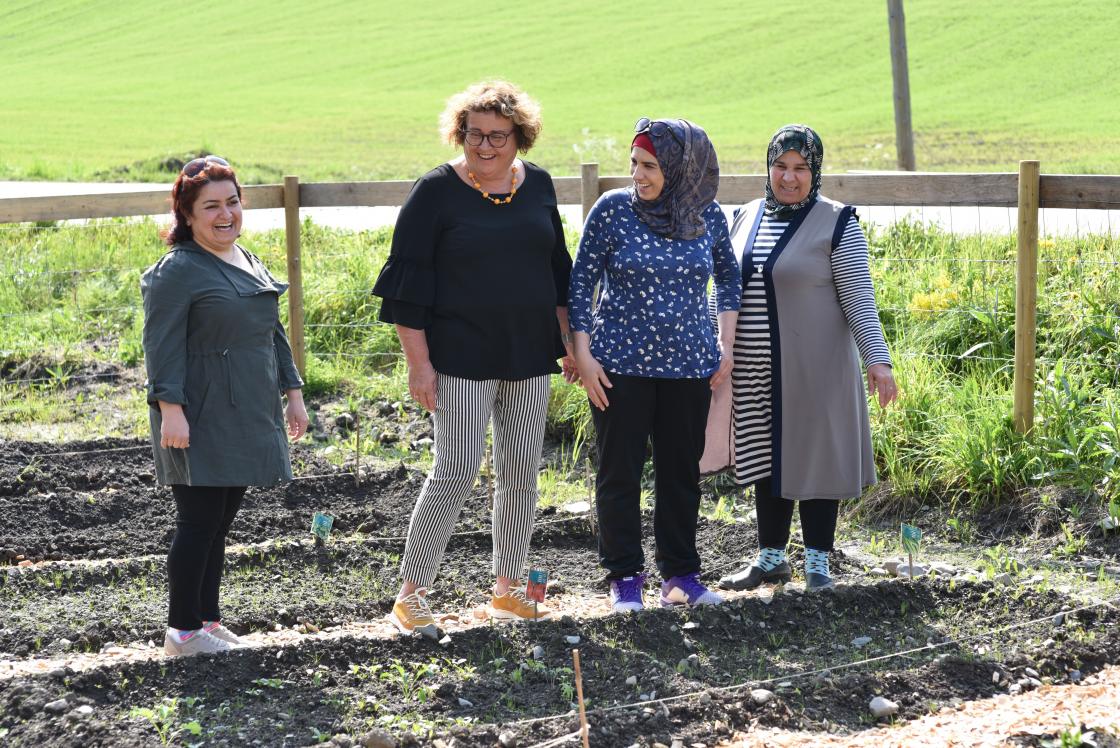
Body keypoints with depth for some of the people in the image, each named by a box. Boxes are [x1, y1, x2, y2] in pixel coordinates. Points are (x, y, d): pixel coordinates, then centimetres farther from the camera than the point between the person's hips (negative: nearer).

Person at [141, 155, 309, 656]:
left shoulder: (250, 264, 17)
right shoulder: (178, 271, -10)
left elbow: (273, 333, 24)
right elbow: (163, 346, -16)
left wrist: (292, 393, 21)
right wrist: (170, 408, -23)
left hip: (244, 419, 8)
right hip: (200, 422, -8)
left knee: (218, 524, 12)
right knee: (200, 521, -7)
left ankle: (207, 620, 20)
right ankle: (184, 631, 0)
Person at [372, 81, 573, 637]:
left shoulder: (537, 186, 7)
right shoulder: (435, 192, -8)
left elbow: (557, 269, 17)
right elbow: (408, 280, -8)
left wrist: (569, 341, 14)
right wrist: (418, 362, -12)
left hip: (528, 354, 5)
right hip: (461, 357, -5)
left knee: (521, 472, 9)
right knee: (455, 471, -9)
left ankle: (507, 589, 21)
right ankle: (410, 594, 0)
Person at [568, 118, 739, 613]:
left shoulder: (709, 216, 0)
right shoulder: (613, 209, -8)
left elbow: (727, 276, 15)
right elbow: (581, 280, -3)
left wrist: (725, 344, 8)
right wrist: (582, 353, -7)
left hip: (689, 366, 2)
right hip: (620, 364, -2)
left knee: (681, 470, 9)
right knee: (619, 473, 2)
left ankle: (681, 573, 20)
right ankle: (624, 576, 13)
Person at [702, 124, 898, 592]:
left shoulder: (836, 224, -7)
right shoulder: (746, 219, 10)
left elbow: (859, 299, -10)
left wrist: (878, 360, -20)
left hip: (812, 370, -5)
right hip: (754, 371, 5)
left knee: (813, 456, 1)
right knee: (766, 460, 12)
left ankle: (818, 559, 13)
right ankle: (771, 558, 24)